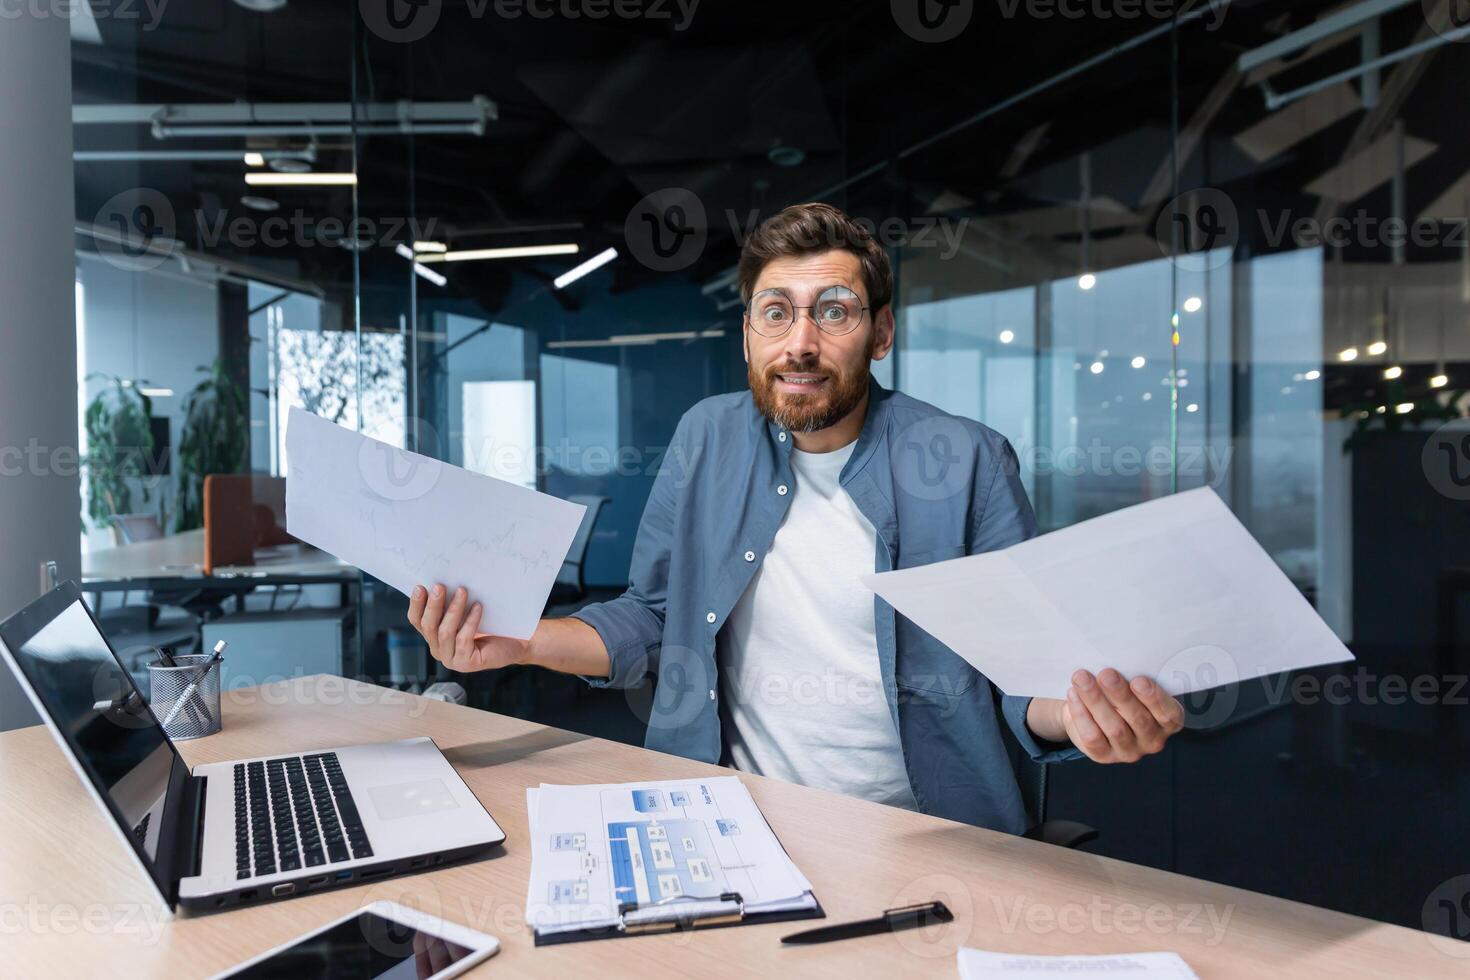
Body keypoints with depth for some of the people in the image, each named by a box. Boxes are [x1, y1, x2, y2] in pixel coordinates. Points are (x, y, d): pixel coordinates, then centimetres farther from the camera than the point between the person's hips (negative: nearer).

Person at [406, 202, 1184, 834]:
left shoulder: (967, 464, -7)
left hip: (917, 835, -1)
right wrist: (519, 641, -8)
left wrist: (1078, 711, -27)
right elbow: (651, 621, 8)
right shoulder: (708, 439, 3)